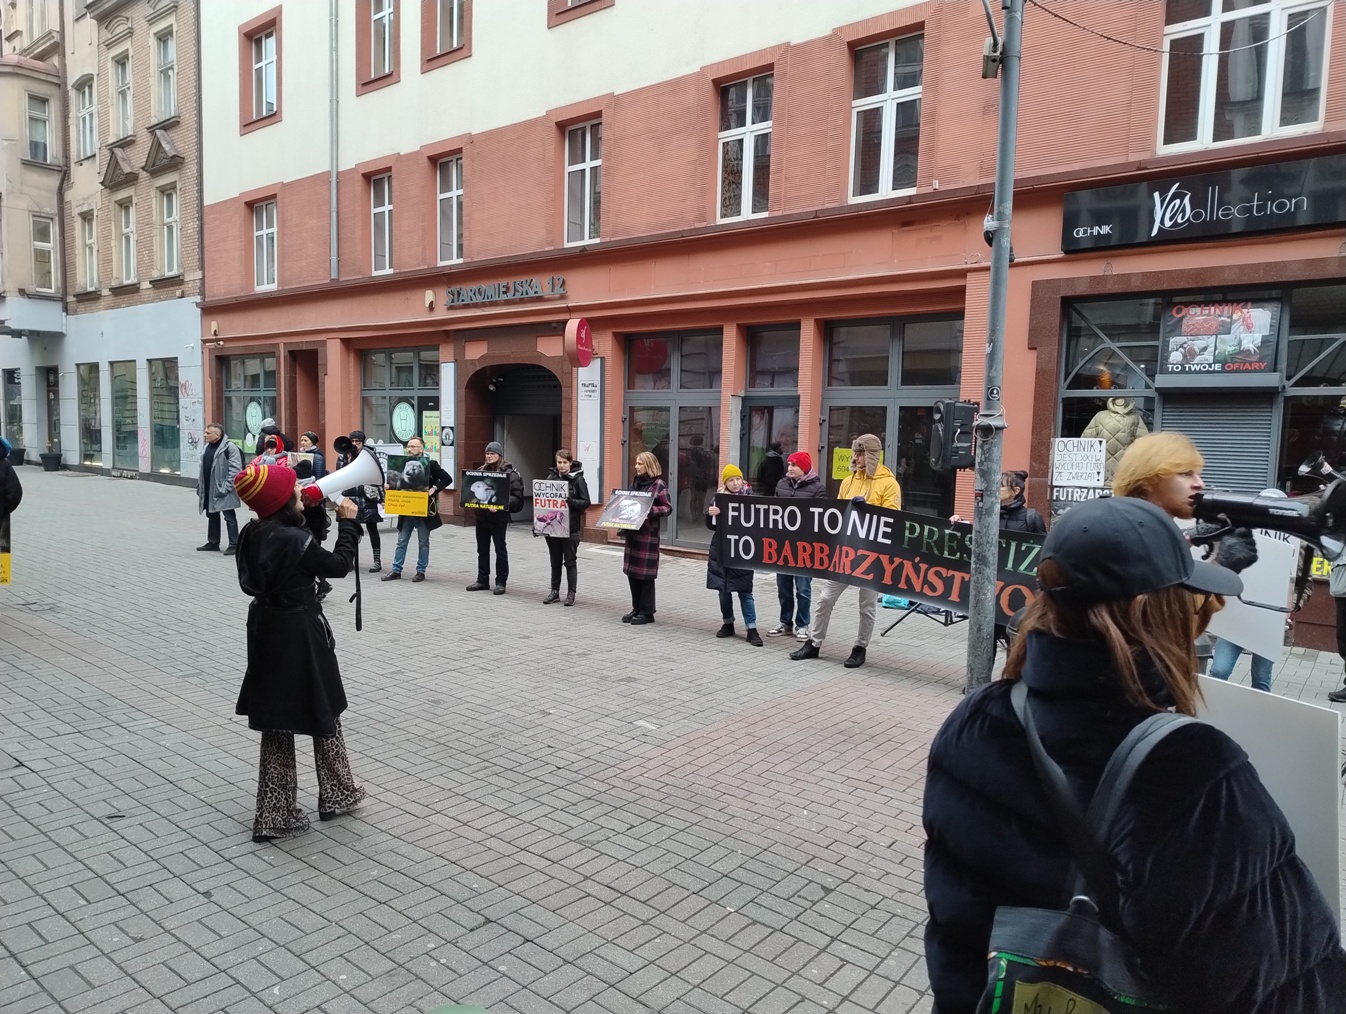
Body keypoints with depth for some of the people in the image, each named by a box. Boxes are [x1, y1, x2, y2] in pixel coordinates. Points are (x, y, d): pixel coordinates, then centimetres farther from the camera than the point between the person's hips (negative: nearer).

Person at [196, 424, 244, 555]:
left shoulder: (230, 447, -12)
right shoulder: (207, 447, 15)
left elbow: (235, 469, -17)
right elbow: (203, 467, 22)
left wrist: (226, 487, -20)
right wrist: (200, 484, 16)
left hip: (222, 489, -9)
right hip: (209, 489, 9)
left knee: (229, 517, -4)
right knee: (212, 515, 16)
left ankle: (234, 545, -1)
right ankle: (213, 543, 26)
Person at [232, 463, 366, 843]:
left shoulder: (253, 534, 1)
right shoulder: (294, 539, -22)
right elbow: (338, 565, -12)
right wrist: (348, 523, -3)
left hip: (267, 630, 7)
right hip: (300, 633, -7)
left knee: (276, 719, 14)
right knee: (323, 712, 13)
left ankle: (275, 815, 18)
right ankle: (336, 794, 31)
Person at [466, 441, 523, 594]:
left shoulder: (510, 473, -7)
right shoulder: (482, 470, 9)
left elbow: (516, 497, -11)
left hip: (499, 518, -6)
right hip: (481, 516, 6)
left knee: (500, 550, 4)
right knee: (482, 550, 12)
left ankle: (501, 582, 12)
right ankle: (482, 580, 23)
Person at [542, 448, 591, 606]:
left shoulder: (578, 479, -5)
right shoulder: (551, 477, 6)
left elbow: (586, 502, -8)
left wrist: (569, 501, -22)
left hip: (570, 527, -4)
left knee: (570, 561, 4)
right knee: (555, 561, 13)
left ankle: (571, 593, 12)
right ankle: (555, 591, 22)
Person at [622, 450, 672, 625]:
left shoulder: (658, 484, -8)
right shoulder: (636, 481, 14)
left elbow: (668, 508, -10)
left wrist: (650, 510, -23)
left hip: (648, 533, -7)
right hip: (632, 531, 7)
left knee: (645, 573, -2)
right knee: (632, 571, 10)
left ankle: (647, 612, 7)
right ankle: (637, 608, 21)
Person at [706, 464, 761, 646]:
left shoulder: (750, 498, -3)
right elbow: (711, 526, 3)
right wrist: (710, 513, -16)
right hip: (721, 550, 3)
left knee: (745, 590, -2)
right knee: (723, 589, 11)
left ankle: (751, 629, 1)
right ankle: (728, 624, 26)